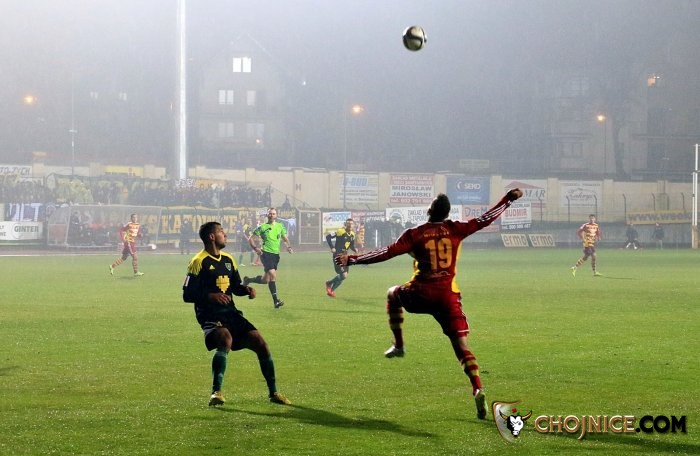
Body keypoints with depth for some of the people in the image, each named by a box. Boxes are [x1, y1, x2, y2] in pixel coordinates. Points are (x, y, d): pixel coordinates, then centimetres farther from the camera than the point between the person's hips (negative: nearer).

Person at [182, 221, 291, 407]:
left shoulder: (228, 259, 16)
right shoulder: (199, 262, -7)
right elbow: (187, 294, -11)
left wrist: (247, 290, 4)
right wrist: (210, 296, -25)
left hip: (230, 313, 7)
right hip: (210, 316, -7)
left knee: (260, 343, -3)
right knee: (226, 339, -36)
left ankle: (273, 392, 11)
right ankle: (216, 392, -32)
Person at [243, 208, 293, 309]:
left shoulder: (280, 226, 11)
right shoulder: (262, 227, -2)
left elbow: (285, 239, 19)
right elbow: (251, 239, 3)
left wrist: (288, 246, -2)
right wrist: (255, 247, -14)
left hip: (276, 254, 6)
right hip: (266, 253, -6)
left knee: (265, 279, 10)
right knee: (272, 274, -22)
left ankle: (248, 280, 37)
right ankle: (275, 300, -19)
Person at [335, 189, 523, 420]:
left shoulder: (415, 234, -2)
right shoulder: (455, 229, 3)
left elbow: (387, 252, -7)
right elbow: (485, 219, 10)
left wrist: (353, 259, -2)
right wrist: (508, 198, 22)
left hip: (421, 294, -1)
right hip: (449, 296, 1)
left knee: (393, 295, 32)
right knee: (462, 346, 0)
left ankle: (398, 345, 26)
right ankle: (478, 389, -20)